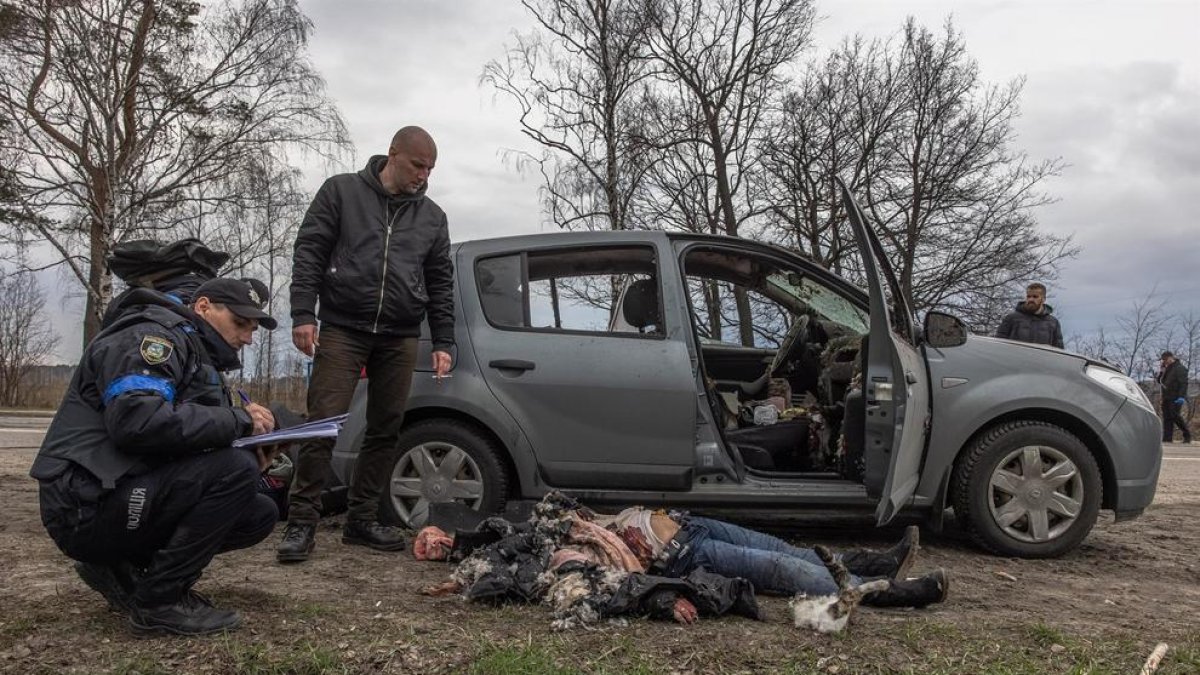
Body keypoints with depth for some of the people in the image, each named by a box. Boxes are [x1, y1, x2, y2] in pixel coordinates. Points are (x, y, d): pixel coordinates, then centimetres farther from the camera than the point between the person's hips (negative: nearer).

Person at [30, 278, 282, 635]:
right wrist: (238, 420, -20)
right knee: (235, 468, -24)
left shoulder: (201, 360, 19)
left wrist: (253, 453, -4)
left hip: (132, 497, 10)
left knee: (261, 513, 3)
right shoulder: (150, 336, -11)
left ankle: (124, 568, 8)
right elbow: (137, 421, -29)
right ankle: (158, 601, -12)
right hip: (88, 507, -9)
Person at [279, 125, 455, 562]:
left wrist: (442, 342, 8)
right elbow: (309, 252, 1)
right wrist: (303, 314, -9)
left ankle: (361, 520, 16)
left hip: (399, 338, 4)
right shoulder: (341, 191, 5)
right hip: (342, 328, -3)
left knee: (385, 430, 5)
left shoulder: (432, 216, 14)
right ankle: (302, 523, 0)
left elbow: (441, 283, 16)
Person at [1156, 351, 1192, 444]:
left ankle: (1187, 436, 2)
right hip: (1167, 397, 8)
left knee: (1176, 416, -11)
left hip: (1175, 398, -8)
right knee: (1167, 417, 5)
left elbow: (1183, 383, -16)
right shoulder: (1167, 368, 18)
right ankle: (1167, 438, 5)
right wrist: (1161, 372, 4)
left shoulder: (1180, 368, -8)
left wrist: (1182, 396, -25)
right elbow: (1160, 381, 22)